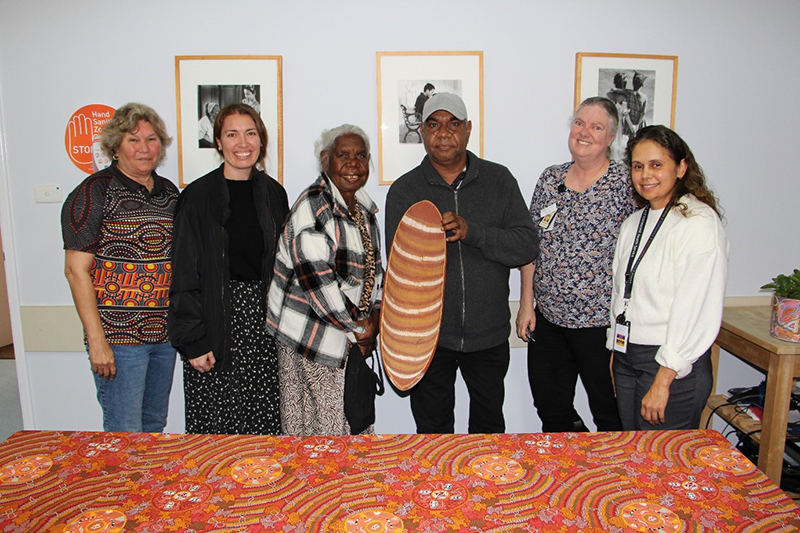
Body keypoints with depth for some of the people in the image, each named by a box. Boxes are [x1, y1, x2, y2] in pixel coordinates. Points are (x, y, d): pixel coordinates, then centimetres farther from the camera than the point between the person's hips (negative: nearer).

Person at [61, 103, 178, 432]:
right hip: (118, 336, -6)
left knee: (155, 424, 17)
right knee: (125, 434, 1)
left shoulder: (169, 192, 10)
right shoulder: (94, 192, -8)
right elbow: (76, 270, -11)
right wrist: (96, 340, -15)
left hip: (165, 332, 6)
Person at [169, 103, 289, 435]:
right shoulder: (198, 196, -5)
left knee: (264, 421, 8)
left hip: (262, 318, 4)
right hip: (216, 318, -3)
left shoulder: (273, 194, 8)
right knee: (215, 425, 3)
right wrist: (193, 341, -10)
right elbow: (185, 276, -6)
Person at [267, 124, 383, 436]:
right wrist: (358, 327, -12)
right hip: (312, 337, -8)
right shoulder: (313, 207, -16)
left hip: (353, 337, 8)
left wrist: (375, 318, 2)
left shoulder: (364, 208, 11)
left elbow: (374, 269, 16)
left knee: (357, 422, 15)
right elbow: (318, 281, -21)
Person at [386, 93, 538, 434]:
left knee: (489, 427, 21)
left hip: (489, 333, 2)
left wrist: (472, 232, -21)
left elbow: (527, 246, -7)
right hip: (428, 336, -1)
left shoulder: (499, 180, 1)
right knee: (433, 432, 14)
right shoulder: (404, 191, -2)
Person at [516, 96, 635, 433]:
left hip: (601, 323, -4)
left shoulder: (626, 183, -7)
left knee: (610, 415, 11)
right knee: (550, 409, 17)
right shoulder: (550, 178, 6)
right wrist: (526, 303, 4)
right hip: (548, 319, 5)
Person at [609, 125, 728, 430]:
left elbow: (695, 312, -19)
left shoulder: (699, 222, -14)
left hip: (674, 366, -7)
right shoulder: (634, 222, 12)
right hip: (627, 359, 7)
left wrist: (663, 381, -19)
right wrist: (615, 351, 13)